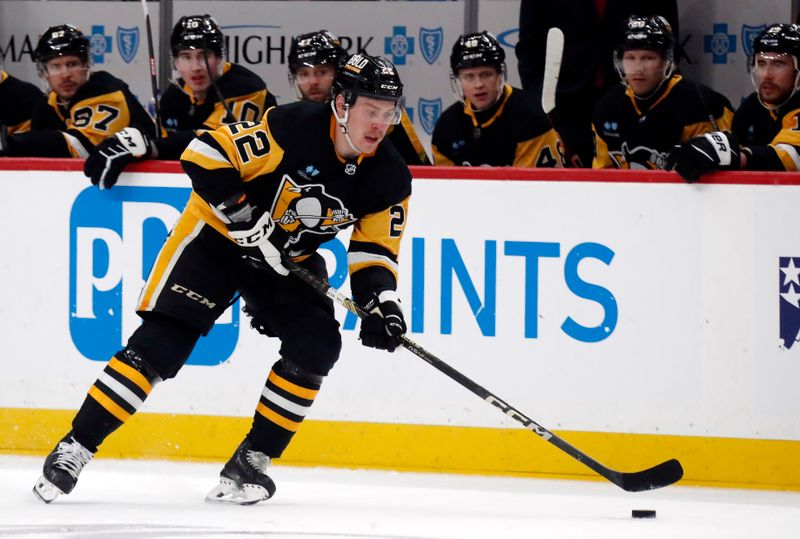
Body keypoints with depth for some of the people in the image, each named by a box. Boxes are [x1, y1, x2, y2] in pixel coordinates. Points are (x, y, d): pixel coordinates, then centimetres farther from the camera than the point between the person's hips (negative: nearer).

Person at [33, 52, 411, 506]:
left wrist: (382, 301, -20)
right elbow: (205, 157, -27)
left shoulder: (390, 179, -11)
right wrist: (243, 216, -29)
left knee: (317, 345, -15)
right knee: (160, 342, -15)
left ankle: (253, 459, -2)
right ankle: (75, 448, -9)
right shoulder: (292, 128, -28)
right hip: (219, 235, -5)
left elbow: (374, 248, -2)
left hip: (289, 258, 5)